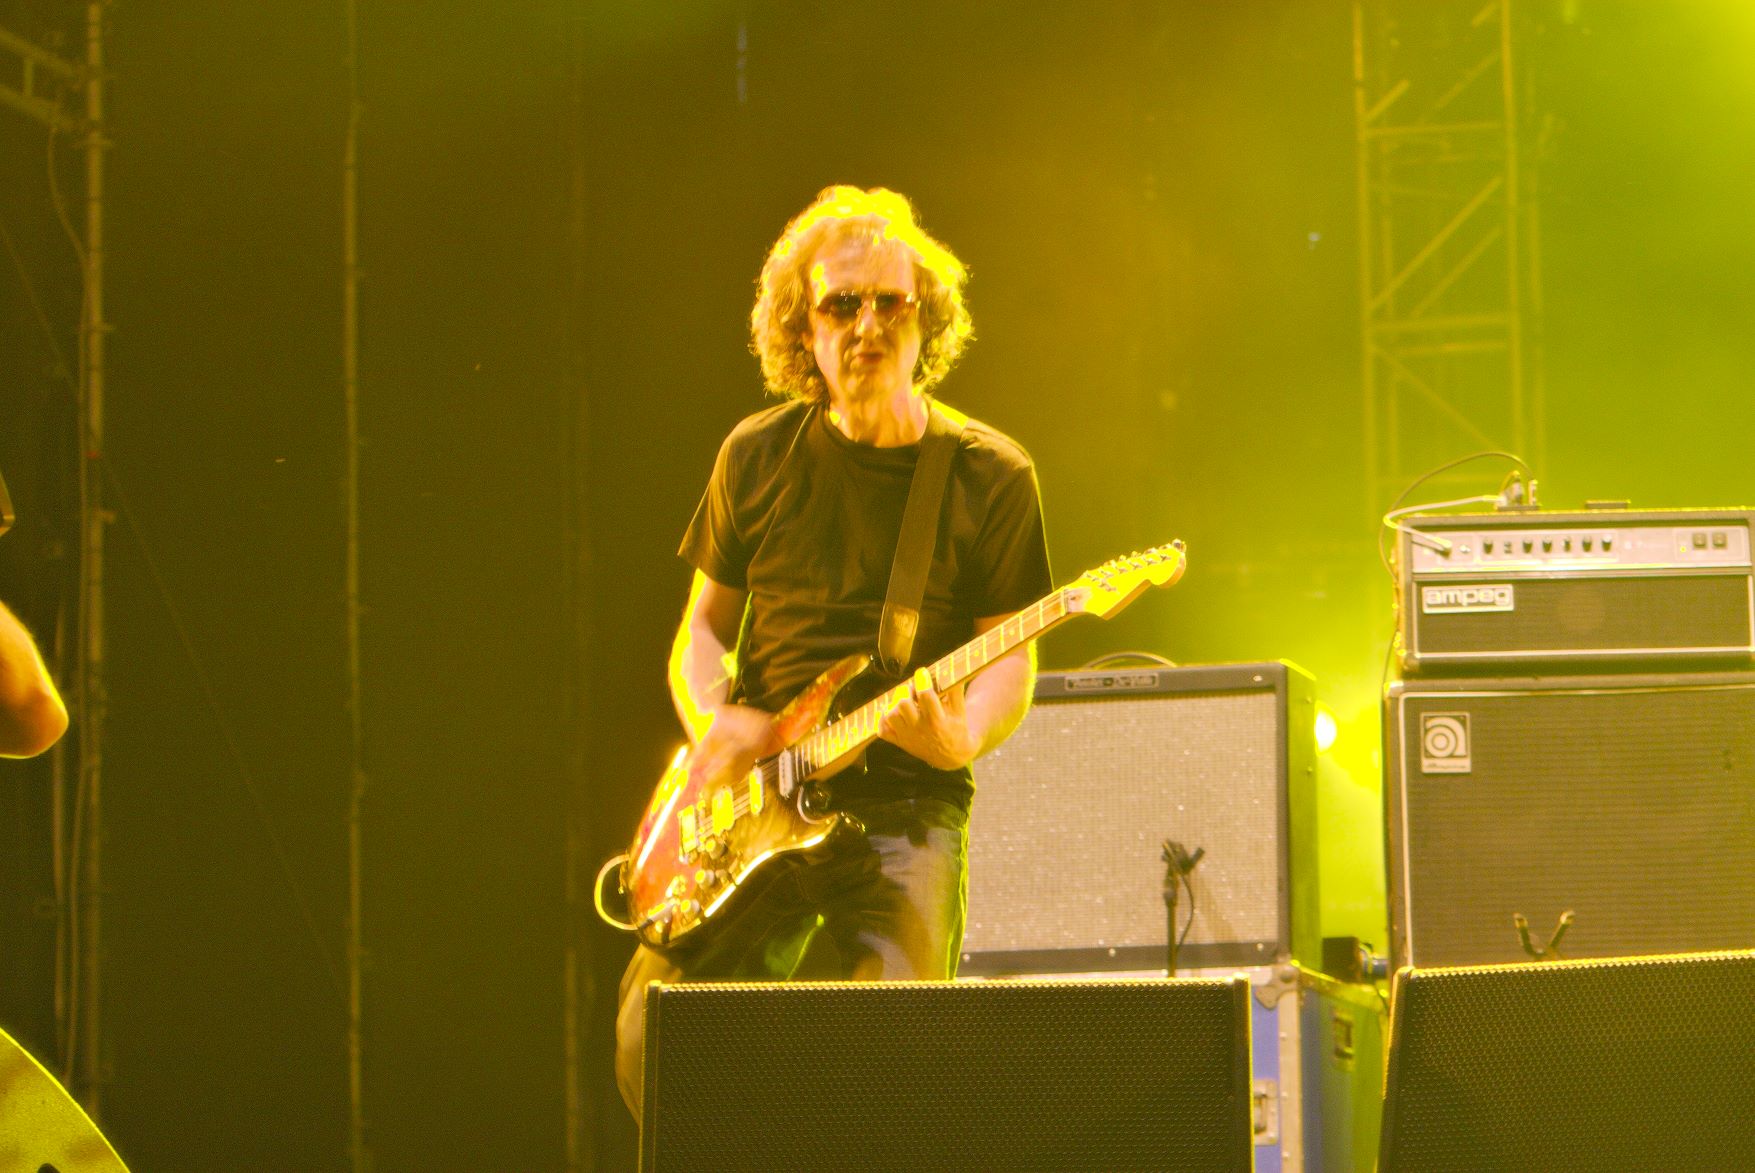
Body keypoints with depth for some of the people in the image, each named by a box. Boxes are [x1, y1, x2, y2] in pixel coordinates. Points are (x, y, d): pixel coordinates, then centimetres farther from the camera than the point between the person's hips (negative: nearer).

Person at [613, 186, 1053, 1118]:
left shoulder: (988, 476, 1)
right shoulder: (758, 457, 9)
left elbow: (1010, 656, 2)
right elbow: (702, 629, 16)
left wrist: (963, 737, -19)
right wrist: (712, 723, -4)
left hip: (905, 805, -2)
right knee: (654, 1041, -15)